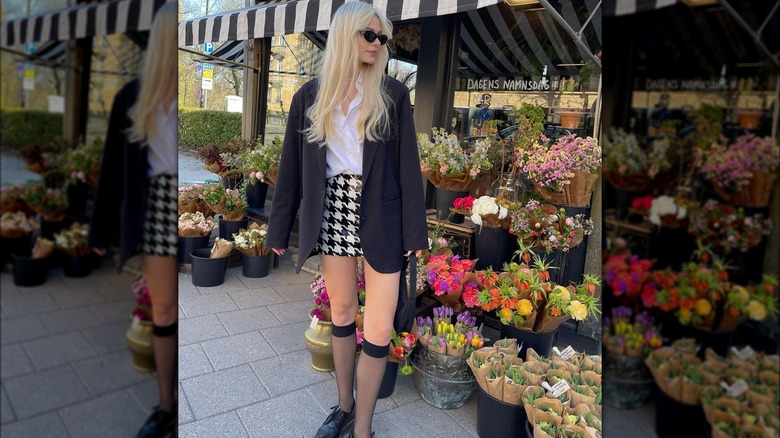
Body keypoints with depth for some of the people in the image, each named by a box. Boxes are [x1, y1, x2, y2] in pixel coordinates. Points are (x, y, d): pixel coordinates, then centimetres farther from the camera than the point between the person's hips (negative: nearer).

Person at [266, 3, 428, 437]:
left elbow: (408, 164, -1)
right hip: (333, 213, 2)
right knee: (342, 313, 15)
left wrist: (415, 230, -5)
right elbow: (292, 166, 7)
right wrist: (280, 229, 7)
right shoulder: (310, 95, 6)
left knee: (379, 329, -1)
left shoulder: (393, 94, 2)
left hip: (380, 216, -2)